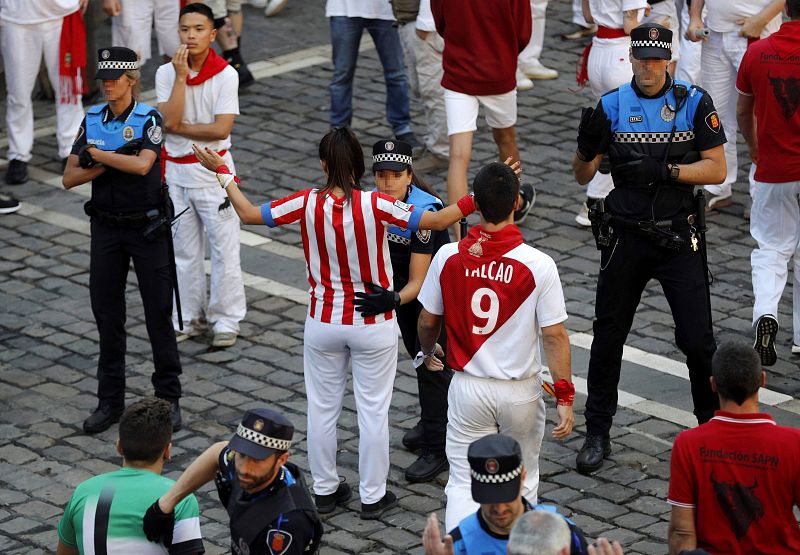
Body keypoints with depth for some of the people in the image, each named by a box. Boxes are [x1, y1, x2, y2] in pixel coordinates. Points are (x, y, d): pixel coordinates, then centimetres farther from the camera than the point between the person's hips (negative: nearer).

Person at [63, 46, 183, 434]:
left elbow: (142, 165, -28)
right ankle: (110, 401, 16)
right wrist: (112, 161, -15)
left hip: (147, 227, -4)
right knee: (106, 313, 7)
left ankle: (169, 398, 11)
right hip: (106, 227, 4)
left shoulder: (148, 119, -10)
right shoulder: (92, 120, 2)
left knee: (158, 312, 1)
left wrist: (96, 154, -18)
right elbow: (70, 178, -2)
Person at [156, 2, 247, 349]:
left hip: (213, 168, -3)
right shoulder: (166, 73, -4)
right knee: (183, 249, 13)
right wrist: (181, 76, -20)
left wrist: (179, 127, -15)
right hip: (176, 169, 3)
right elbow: (169, 121, -17)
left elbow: (220, 129, -19)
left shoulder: (225, 75, -12)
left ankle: (225, 320, 12)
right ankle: (188, 318, 24)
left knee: (223, 246, 2)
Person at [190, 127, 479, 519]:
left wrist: (223, 173, 7)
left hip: (323, 322, 2)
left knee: (323, 407, 16)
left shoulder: (308, 204, -14)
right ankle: (373, 497, 16)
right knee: (373, 410, 9)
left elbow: (249, 213, -6)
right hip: (373, 326, -2)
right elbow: (436, 221, -23)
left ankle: (325, 490, 26)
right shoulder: (374, 205, -21)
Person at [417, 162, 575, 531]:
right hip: (520, 391, -1)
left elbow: (427, 320, 3)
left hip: (467, 386, 1)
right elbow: (554, 336, -13)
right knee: (521, 480, 19)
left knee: (463, 483, 6)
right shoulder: (538, 265, -16)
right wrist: (565, 396, -6)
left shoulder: (448, 257, -9)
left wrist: (428, 354, 25)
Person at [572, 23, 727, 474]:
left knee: (697, 338, -4)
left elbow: (717, 169, -6)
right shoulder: (610, 107, 1)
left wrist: (663, 171, -20)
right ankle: (598, 434, 17)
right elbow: (583, 176, 3)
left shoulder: (694, 103, -3)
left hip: (680, 239, -2)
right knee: (608, 336, 6)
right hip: (625, 238, 2)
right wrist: (588, 144, -19)